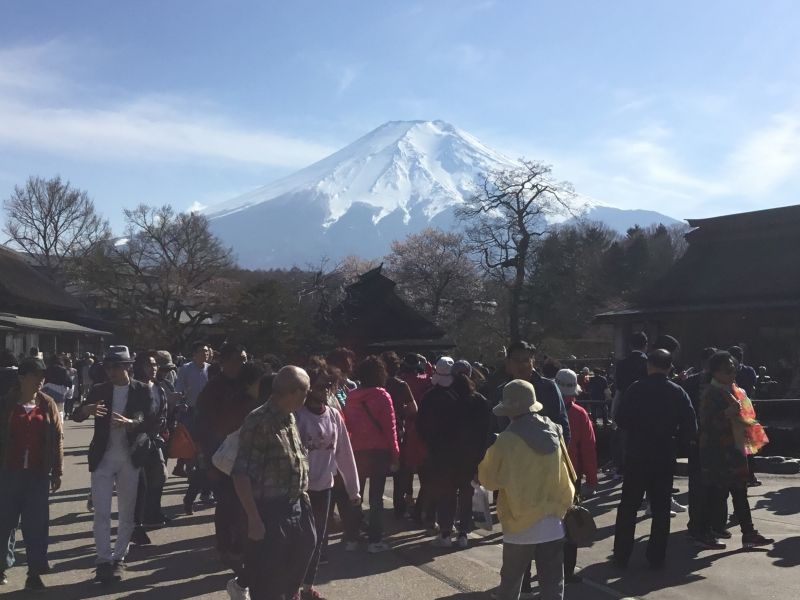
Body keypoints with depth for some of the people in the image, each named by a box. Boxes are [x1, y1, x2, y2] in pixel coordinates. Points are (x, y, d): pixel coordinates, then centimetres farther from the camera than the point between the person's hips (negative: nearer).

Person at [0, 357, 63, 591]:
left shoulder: (47, 404, 3)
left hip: (38, 474, 1)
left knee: (37, 524, 2)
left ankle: (35, 573, 8)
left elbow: (57, 439, 5)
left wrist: (57, 471, 3)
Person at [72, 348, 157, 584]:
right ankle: (104, 560, 3)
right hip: (102, 458, 1)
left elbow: (152, 424, -8)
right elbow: (75, 416, -3)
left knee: (126, 514, 9)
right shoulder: (99, 390, 3)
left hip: (129, 459, 0)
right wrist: (86, 409, -25)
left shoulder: (142, 391, -3)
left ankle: (119, 558, 23)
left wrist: (131, 423, -27)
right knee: (101, 513, -3)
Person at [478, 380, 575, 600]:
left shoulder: (507, 440, -15)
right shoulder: (553, 433, 0)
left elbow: (489, 480, -5)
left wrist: (489, 454, 10)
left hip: (520, 526, -4)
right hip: (552, 524, 4)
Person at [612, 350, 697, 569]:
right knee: (661, 508, 11)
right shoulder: (678, 392, -2)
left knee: (628, 506, 8)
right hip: (665, 457, 1)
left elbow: (621, 419, -10)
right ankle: (656, 557, 13)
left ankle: (621, 556, 10)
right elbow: (690, 429, -3)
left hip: (637, 454, -1)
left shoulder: (636, 389, -8)